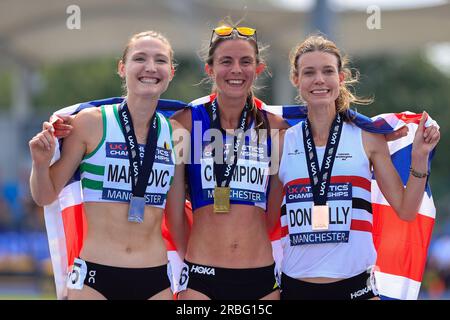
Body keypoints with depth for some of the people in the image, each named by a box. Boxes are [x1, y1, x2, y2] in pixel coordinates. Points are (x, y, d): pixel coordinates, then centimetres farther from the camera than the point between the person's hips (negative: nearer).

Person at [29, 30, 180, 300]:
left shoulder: (174, 133, 4)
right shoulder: (91, 122, -3)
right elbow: (46, 196, 3)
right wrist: (41, 164, -15)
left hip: (155, 279, 2)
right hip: (95, 276, -2)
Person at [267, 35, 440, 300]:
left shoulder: (368, 138, 3)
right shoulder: (283, 142, 4)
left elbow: (406, 211, 5)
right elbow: (268, 220, 9)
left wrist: (420, 156, -6)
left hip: (355, 283, -1)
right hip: (296, 284, 1)